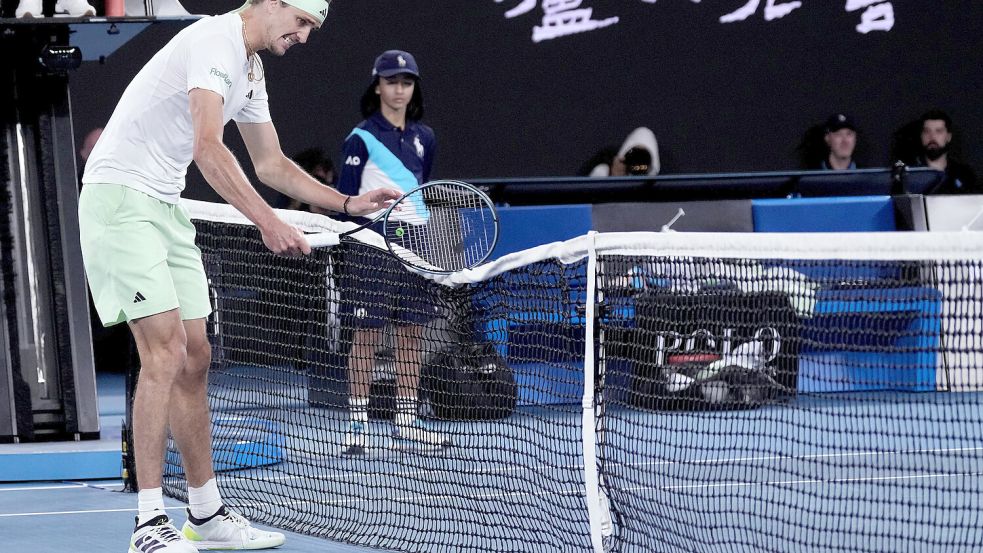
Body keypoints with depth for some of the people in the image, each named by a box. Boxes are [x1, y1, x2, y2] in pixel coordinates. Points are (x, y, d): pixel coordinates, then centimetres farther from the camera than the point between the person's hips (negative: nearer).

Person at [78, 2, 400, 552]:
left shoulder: (251, 72, 15)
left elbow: (270, 163, 26)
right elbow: (208, 147, -29)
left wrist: (349, 203, 16)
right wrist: (268, 222, -35)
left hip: (166, 207, 10)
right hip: (119, 197, -10)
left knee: (195, 358, 8)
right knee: (165, 351, -18)